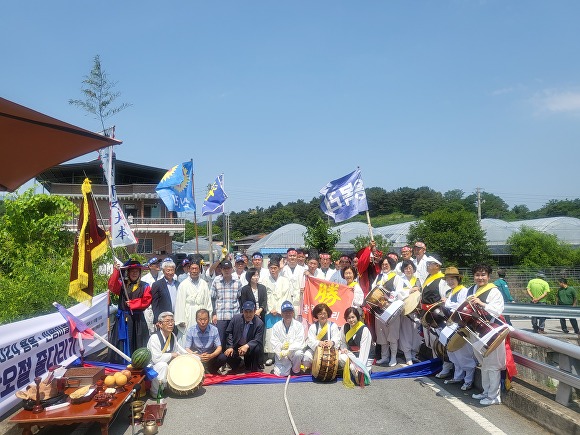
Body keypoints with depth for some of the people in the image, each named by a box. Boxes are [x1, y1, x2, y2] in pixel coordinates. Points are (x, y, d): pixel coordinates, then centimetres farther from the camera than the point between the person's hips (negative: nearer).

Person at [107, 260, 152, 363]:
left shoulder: (144, 286, 7)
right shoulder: (122, 284, 8)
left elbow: (146, 301, -4)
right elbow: (112, 286, -13)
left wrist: (132, 303, -11)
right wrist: (116, 272, -22)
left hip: (138, 320, 0)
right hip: (123, 319, 0)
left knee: (137, 343, 5)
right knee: (122, 343, 2)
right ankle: (122, 364, 10)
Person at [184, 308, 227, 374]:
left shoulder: (214, 330, -10)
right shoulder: (190, 330, -12)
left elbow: (219, 347, -10)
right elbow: (187, 348, -15)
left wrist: (211, 356, -33)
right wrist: (198, 356, -34)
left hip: (210, 356, 1)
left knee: (223, 358, -26)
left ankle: (212, 370, 6)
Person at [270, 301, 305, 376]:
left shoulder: (299, 325, -5)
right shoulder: (276, 326, 1)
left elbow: (299, 344, -13)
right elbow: (274, 343, -6)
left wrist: (288, 351, -26)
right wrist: (282, 346, -26)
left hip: (294, 352, -1)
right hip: (281, 356, 1)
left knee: (298, 353, -33)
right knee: (280, 373, -18)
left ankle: (295, 370, -2)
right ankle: (289, 366, 18)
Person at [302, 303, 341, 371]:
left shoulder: (333, 326, 6)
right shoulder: (313, 326, 6)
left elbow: (336, 339, -6)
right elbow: (310, 340, -6)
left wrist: (332, 342, -32)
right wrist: (318, 343, -30)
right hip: (315, 349, 1)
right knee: (306, 356, -27)